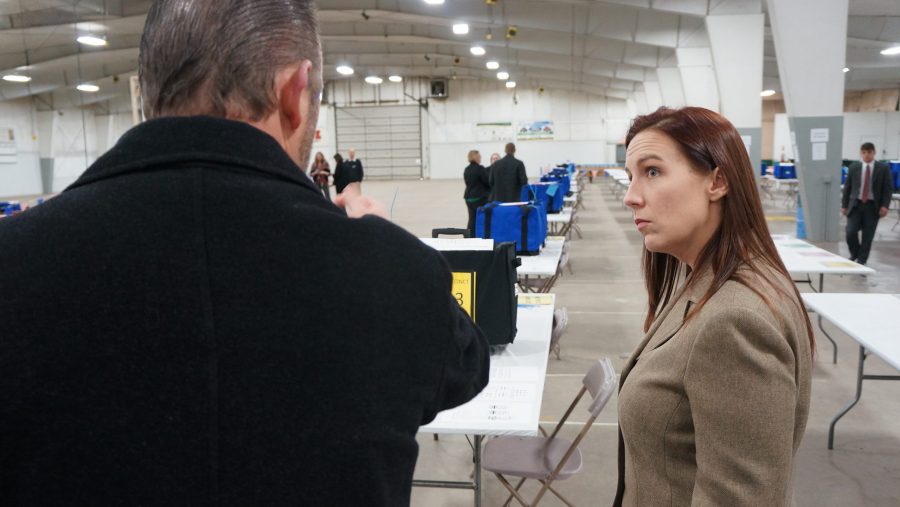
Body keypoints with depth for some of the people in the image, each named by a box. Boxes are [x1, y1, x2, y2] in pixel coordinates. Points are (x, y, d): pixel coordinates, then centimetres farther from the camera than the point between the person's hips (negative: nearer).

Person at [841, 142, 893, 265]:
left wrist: (885, 206, -11)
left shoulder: (883, 168, 1)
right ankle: (854, 254, 18)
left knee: (868, 236, 2)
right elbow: (847, 187, 8)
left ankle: (862, 260, 13)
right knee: (850, 232, -8)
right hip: (855, 204, 1)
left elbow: (888, 188, -1)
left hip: (873, 206, -1)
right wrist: (844, 205, 4)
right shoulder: (854, 167, 5)